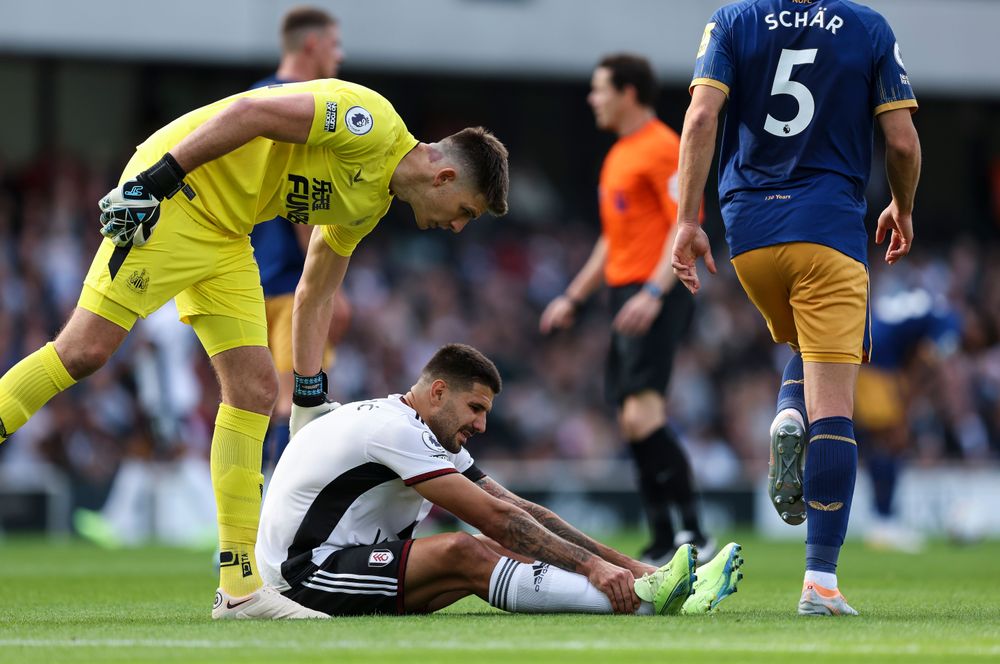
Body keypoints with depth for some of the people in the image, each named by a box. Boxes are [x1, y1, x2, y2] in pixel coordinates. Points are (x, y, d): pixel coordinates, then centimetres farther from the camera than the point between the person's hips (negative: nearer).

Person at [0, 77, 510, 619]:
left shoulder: (372, 204, 15)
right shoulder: (372, 123, -14)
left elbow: (314, 294, 25)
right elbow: (251, 111, -21)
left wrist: (310, 393, 21)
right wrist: (156, 179, -25)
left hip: (226, 237, 9)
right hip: (174, 193, -9)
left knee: (254, 390, 1)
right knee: (85, 351, -17)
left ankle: (239, 584, 0)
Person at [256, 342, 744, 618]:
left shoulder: (434, 440, 14)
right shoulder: (393, 429, -17)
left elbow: (519, 510, 8)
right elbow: (496, 517, -22)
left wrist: (624, 563, 0)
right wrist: (591, 563, -23)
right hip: (301, 574, -9)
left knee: (490, 552, -11)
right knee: (463, 553, -28)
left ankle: (646, 586, -21)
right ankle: (640, 602, -38)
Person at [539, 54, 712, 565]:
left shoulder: (662, 148, -9)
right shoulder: (620, 154, 21)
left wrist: (653, 292, -26)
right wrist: (573, 297, 27)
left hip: (655, 298, -10)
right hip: (626, 296, 10)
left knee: (642, 415, -20)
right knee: (632, 423, 6)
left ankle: (693, 533, -20)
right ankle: (663, 545, 7)